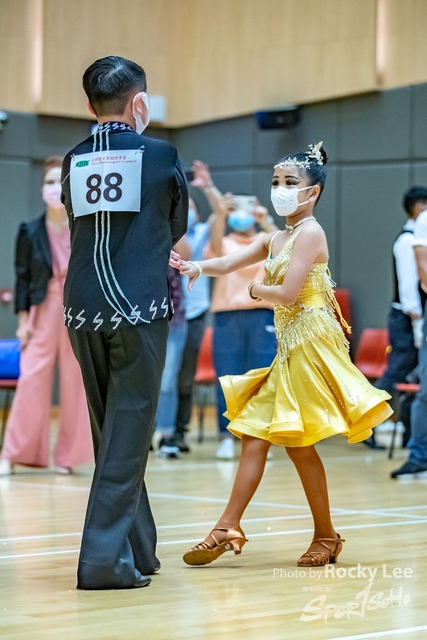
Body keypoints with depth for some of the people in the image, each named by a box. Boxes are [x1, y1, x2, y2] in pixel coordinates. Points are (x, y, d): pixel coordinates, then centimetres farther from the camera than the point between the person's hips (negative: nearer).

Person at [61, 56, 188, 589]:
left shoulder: (72, 162, 8)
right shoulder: (161, 156, 0)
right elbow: (177, 229, 13)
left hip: (83, 309, 4)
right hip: (140, 308, -4)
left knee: (110, 430, 15)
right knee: (128, 431, -1)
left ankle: (138, 549, 25)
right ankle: (105, 558, -8)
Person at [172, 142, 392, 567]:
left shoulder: (310, 233, -10)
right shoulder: (273, 241, 16)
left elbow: (288, 293, -19)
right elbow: (227, 264, 4)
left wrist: (257, 289, 1)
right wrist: (195, 267, -16)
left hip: (312, 342, -9)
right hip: (289, 347, 9)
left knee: (297, 441, -7)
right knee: (255, 433, 5)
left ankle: (325, 536, 1)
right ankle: (228, 528, 6)